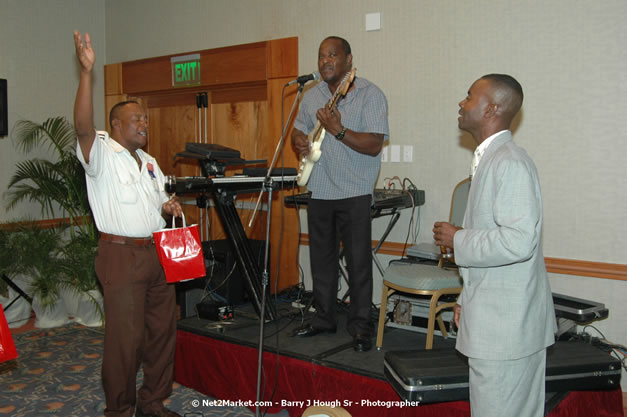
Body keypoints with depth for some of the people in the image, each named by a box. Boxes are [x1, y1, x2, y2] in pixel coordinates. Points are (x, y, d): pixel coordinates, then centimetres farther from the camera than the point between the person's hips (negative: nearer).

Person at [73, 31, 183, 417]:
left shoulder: (149, 161, 19)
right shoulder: (101, 153, -5)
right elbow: (84, 127, -26)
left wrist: (169, 207, 3)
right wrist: (87, 72, -33)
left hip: (157, 253, 8)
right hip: (122, 255, -7)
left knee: (163, 330, 11)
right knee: (126, 337, -3)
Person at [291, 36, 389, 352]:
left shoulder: (370, 94, -8)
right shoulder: (312, 96, 11)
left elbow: (374, 145, -17)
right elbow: (298, 130, 22)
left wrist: (339, 131, -28)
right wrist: (298, 141, -2)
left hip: (354, 193, -6)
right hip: (318, 191, 6)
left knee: (358, 262, -2)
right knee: (321, 259, 14)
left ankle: (360, 327, 11)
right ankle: (324, 318, 28)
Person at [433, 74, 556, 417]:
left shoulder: (510, 163, -18)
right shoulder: (490, 159, 14)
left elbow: (518, 241, -28)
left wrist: (456, 240, -15)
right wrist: (467, 298, 21)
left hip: (505, 326, -10)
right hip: (495, 317, 10)